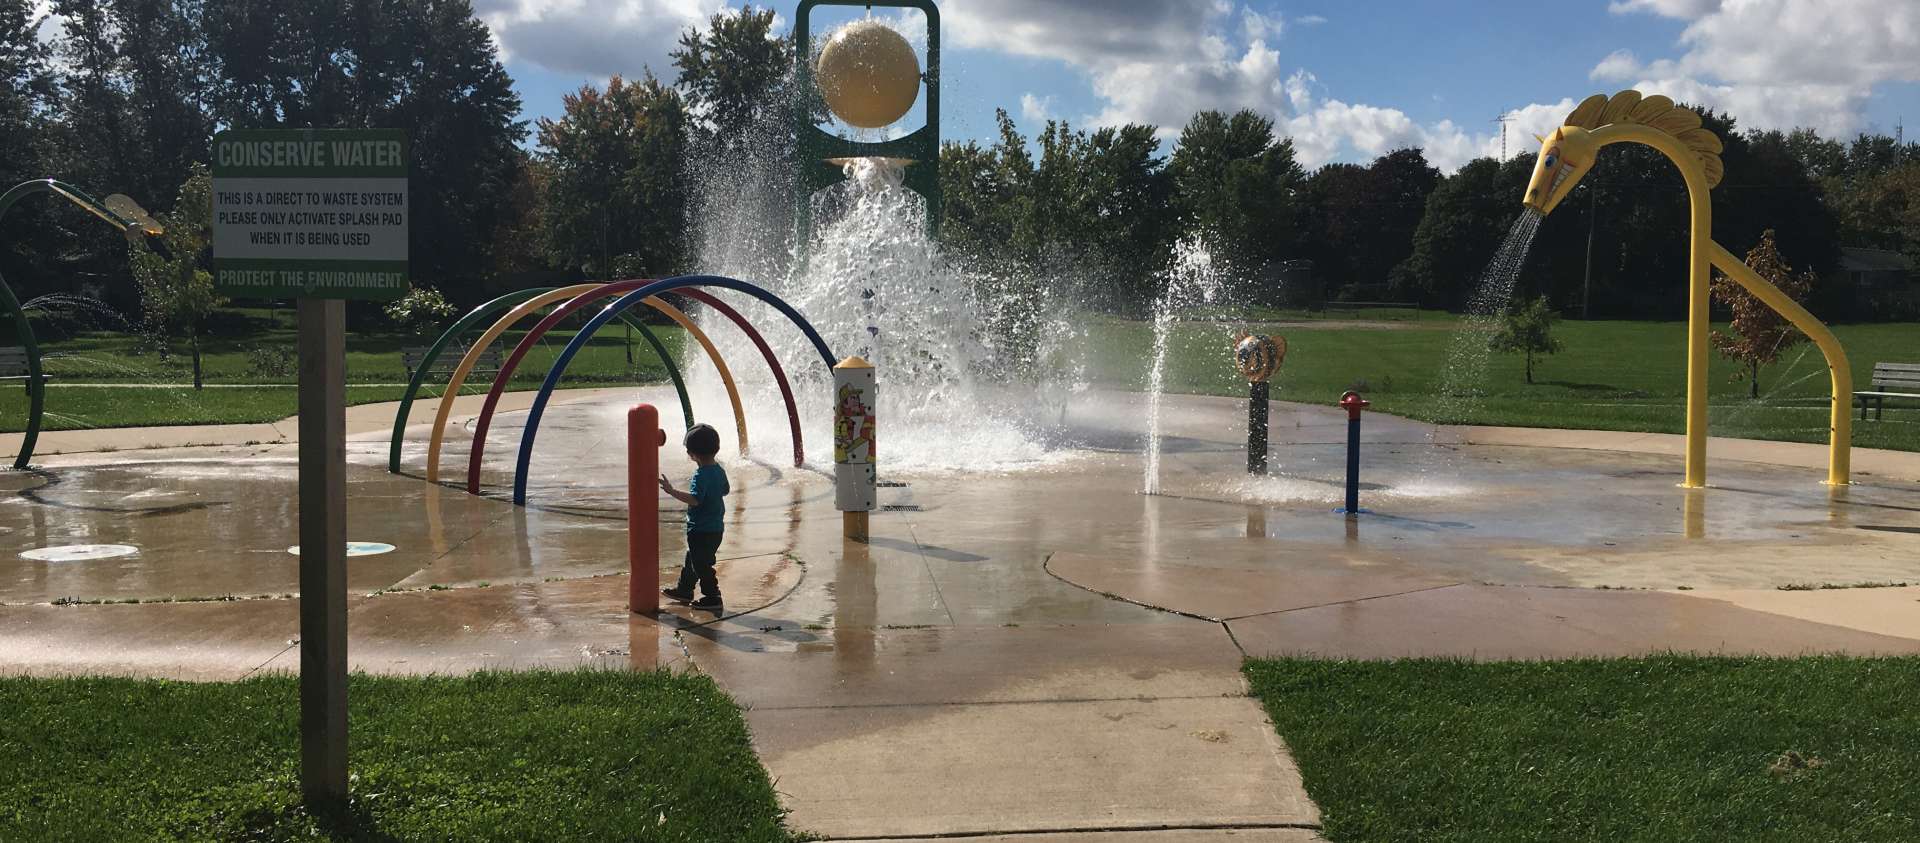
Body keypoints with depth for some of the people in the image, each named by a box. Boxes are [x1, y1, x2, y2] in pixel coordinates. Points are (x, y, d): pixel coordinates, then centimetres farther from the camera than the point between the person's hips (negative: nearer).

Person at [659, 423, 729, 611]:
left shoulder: (701, 475, -24)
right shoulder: (719, 470, 4)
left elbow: (694, 499, -34)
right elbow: (725, 490, 19)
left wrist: (672, 491, -33)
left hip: (701, 530, -10)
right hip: (716, 527, 10)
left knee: (702, 564, 1)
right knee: (692, 559, 24)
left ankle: (712, 598, 7)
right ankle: (684, 591, 38)